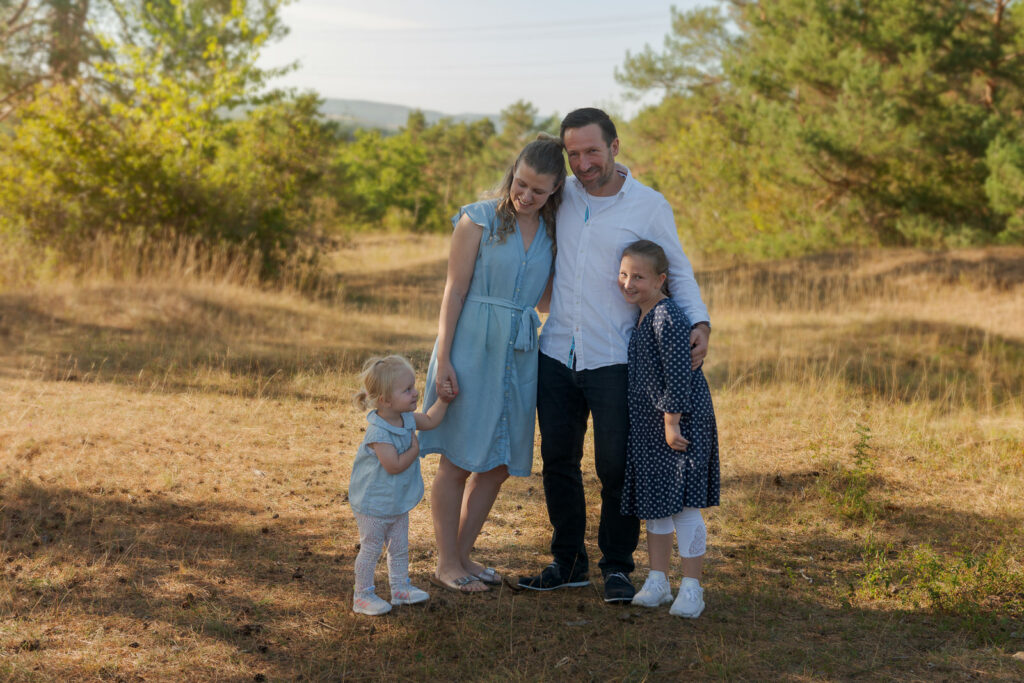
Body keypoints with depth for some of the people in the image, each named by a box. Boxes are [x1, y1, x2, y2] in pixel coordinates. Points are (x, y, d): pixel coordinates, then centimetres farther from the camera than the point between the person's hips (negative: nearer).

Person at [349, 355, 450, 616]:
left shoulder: (407, 418, -2)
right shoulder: (378, 432, -30)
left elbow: (429, 420, 17)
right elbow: (394, 465, -31)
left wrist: (444, 399, 6)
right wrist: (415, 448, -19)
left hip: (398, 501, 8)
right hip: (373, 503, -8)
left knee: (399, 547, 18)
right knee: (371, 548, 3)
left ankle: (400, 588, 32)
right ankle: (362, 596, 14)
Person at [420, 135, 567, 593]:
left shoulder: (552, 233, 9)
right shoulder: (479, 220, -5)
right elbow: (455, 291, -6)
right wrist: (443, 358, -11)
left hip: (520, 354, 5)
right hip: (472, 349, -5)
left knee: (499, 464, 9)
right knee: (459, 461, 1)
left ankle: (463, 553, 24)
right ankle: (447, 563, 12)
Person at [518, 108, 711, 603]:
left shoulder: (649, 206, -3)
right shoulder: (561, 196, 7)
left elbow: (678, 272, 2)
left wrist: (699, 323, -13)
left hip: (614, 359, -4)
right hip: (557, 353, 4)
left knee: (616, 465, -1)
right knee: (557, 460, 9)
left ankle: (617, 567, 15)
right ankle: (568, 562, 23)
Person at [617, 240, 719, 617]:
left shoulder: (667, 317, -18)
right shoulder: (641, 317, 12)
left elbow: (677, 375, -21)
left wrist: (672, 423, -21)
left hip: (680, 425, -10)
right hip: (648, 425, 10)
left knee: (683, 504, -4)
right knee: (654, 502, 14)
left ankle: (691, 588, 4)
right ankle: (658, 580, 23)